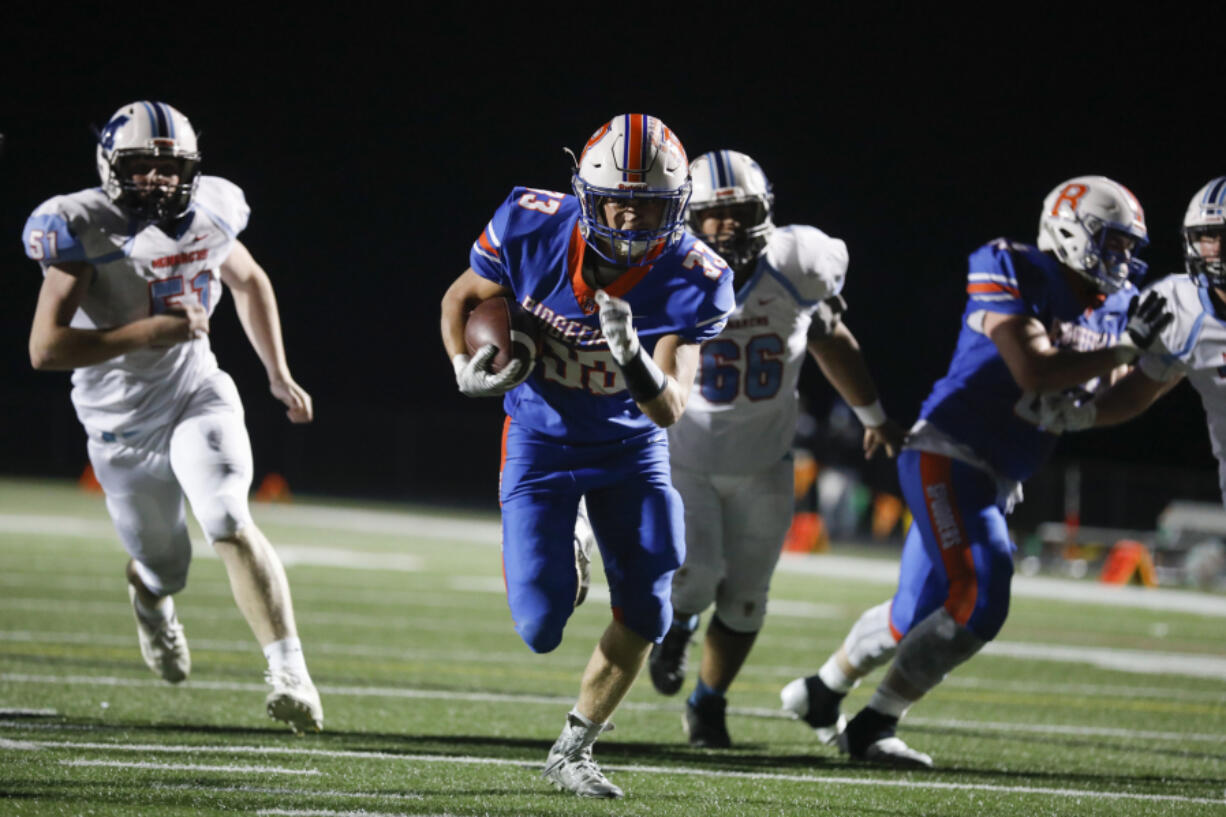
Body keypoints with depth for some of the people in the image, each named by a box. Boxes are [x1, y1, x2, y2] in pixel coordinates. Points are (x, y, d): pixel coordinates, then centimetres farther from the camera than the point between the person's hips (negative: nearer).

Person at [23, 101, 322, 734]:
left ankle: (289, 672, -23)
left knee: (231, 527, -23)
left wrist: (278, 374, 14)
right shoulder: (82, 231, -19)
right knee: (162, 569, 12)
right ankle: (147, 598, 51)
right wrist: (146, 333, -32)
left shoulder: (206, 212, -4)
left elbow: (249, 283, 19)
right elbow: (45, 349, -26)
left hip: (198, 396, 2)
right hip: (123, 424, -2)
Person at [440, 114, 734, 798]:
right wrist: (467, 369, -21)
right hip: (543, 441, -1)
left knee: (644, 610, -3)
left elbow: (671, 409, -28)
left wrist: (635, 362, -49)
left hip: (629, 447, 1)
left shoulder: (691, 280, -24)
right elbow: (461, 298, -3)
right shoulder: (534, 228, -23)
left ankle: (573, 750, 19)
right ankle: (554, 560, 30)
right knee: (541, 630, -9)